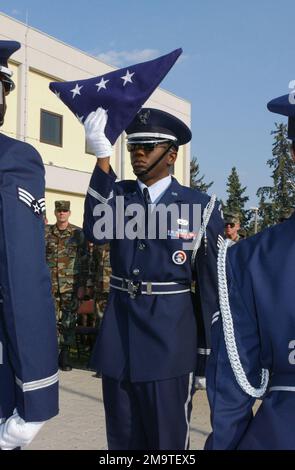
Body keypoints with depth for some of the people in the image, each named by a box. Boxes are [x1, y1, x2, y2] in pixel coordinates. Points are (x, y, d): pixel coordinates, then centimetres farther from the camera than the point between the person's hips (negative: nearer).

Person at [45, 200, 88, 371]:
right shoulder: (46, 233, 8)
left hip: (71, 285, -1)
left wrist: (82, 285, -4)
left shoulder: (78, 233, 2)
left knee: (69, 320, 2)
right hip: (50, 284, 2)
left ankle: (65, 354, 12)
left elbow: (84, 261, 0)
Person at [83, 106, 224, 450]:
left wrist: (210, 353, -1)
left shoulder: (200, 206, -3)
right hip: (118, 339, 3)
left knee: (167, 441, 7)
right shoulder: (117, 194, 5)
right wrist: (102, 157, -26)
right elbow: (95, 232, -17)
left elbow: (212, 283, -1)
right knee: (122, 440, 16)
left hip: (170, 343, -3)